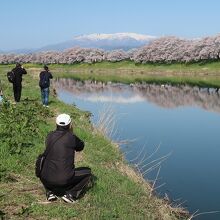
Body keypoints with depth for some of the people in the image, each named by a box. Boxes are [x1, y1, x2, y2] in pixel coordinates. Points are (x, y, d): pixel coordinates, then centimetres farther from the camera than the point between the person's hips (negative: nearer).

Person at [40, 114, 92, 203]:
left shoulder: (50, 136, 4)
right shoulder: (71, 137, -8)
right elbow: (81, 147, 12)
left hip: (47, 180, 4)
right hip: (65, 181, -4)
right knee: (87, 172, 18)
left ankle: (50, 192, 16)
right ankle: (71, 194, 2)